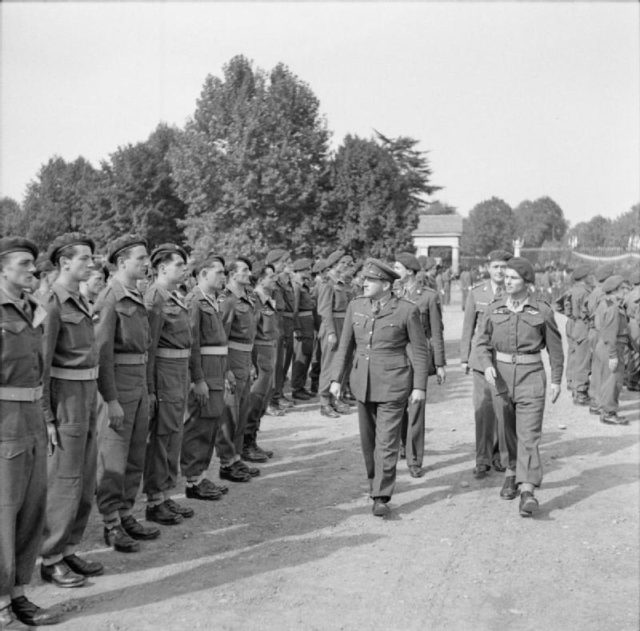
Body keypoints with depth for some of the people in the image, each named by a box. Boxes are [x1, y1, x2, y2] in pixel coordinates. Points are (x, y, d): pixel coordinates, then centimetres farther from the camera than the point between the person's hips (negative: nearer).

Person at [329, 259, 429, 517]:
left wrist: (419, 387, -6)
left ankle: (381, 498, 3)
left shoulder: (407, 310, -10)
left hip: (393, 384, -5)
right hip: (363, 382, 5)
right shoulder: (356, 307, 2)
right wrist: (336, 379, 4)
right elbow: (345, 346, 8)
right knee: (368, 439, 14)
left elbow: (420, 350, -4)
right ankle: (375, 482, 36)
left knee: (386, 441, -5)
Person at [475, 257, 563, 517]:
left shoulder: (542, 310, -4)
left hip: (531, 376, -3)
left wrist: (556, 380, 5)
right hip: (501, 374, 3)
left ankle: (527, 491, -14)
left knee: (528, 433, -10)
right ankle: (513, 472, 37)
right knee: (507, 431, 14)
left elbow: (555, 346, 5)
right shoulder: (494, 308, 2)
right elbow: (482, 342, 3)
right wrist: (487, 366, -15)